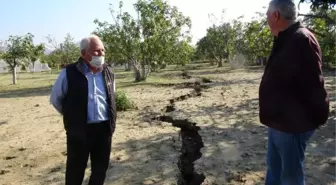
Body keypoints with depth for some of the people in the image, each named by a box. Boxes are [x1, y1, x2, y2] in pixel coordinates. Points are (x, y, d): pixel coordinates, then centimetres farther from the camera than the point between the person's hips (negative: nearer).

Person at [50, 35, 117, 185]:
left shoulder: (108, 72, 2)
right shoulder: (69, 73, -12)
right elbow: (55, 99, 2)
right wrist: (72, 116, 7)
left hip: (104, 128, 4)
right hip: (79, 130, -4)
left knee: (101, 168, 17)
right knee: (76, 170, 11)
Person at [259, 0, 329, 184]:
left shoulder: (301, 40, -22)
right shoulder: (286, 40, 10)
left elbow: (314, 85, -22)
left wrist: (317, 118, -13)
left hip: (292, 124, -10)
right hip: (279, 121, 10)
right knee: (274, 167, 23)